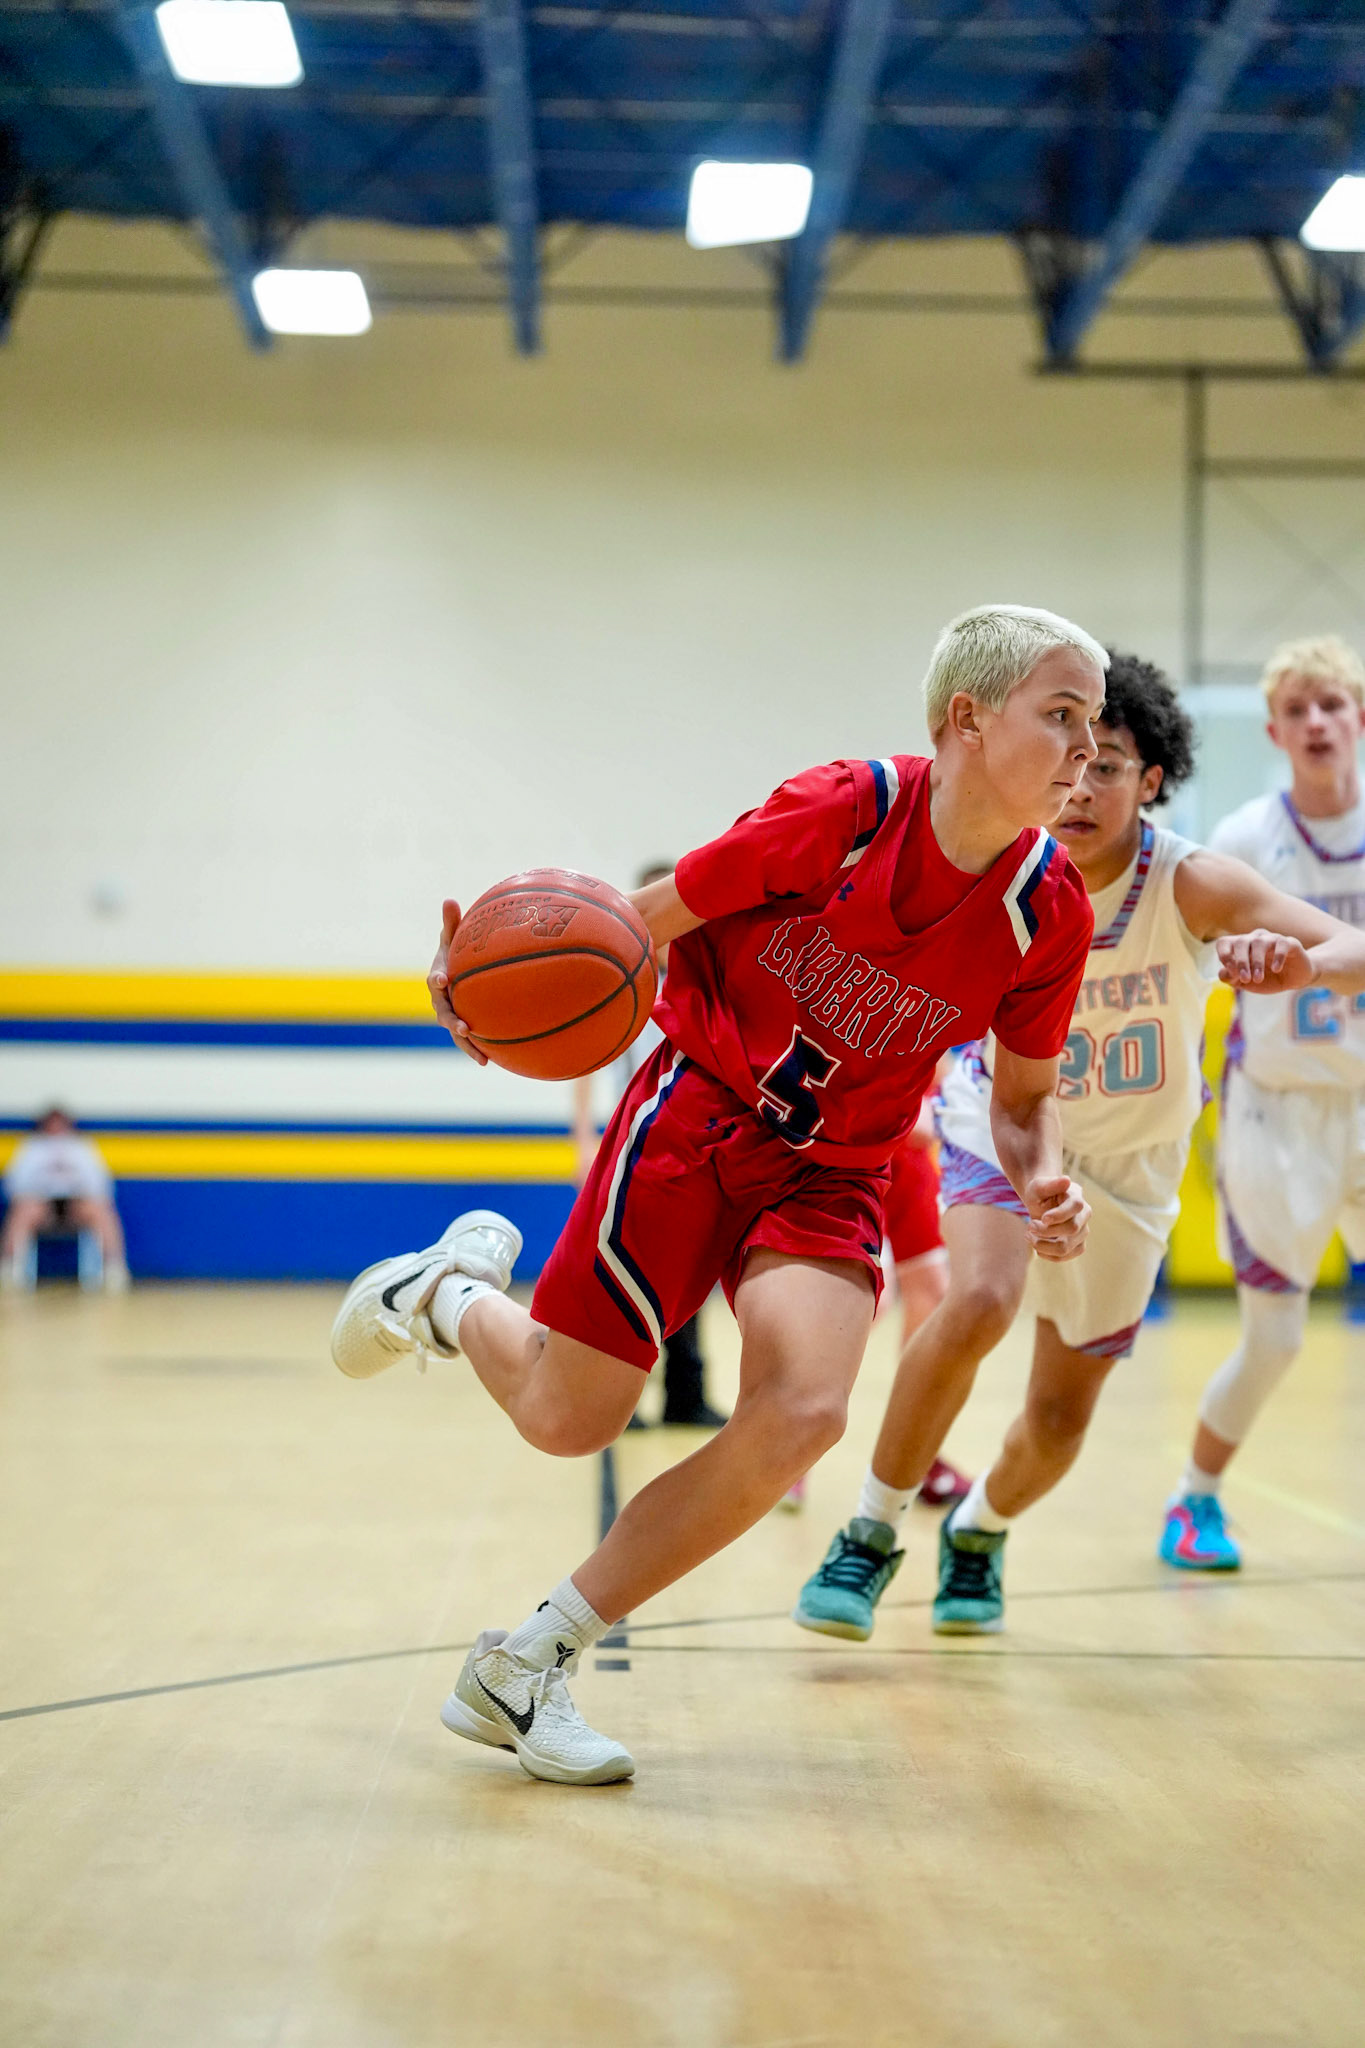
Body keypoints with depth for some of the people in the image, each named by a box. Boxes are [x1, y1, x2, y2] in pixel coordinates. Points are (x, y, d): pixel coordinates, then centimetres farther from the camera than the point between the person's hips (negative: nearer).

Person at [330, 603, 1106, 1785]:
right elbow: (652, 918, -9)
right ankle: (449, 1292, 37)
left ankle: (526, 1669, -8)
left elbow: (1024, 1098, 7)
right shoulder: (846, 811, -19)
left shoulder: (1050, 912, -9)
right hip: (701, 1110, -3)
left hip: (834, 1173, 3)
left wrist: (1044, 1184, -15)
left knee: (804, 1413, -23)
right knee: (566, 1417, -1)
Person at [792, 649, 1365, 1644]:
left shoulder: (1191, 883, -29)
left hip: (1129, 1162, 1)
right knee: (981, 1300, -31)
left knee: (1061, 1419, 7)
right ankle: (871, 1536, -10)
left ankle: (978, 1533, 42)